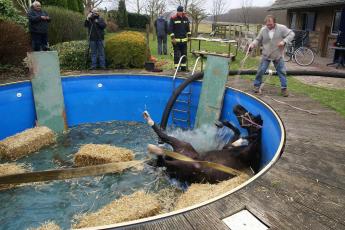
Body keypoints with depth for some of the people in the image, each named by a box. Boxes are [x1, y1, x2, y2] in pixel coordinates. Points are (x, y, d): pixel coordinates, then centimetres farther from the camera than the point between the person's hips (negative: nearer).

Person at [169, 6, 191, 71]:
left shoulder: (185, 18, 9)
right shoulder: (173, 18, -7)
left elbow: (188, 28, 17)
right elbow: (170, 29, -9)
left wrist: (189, 36, 11)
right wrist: (173, 38, -15)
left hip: (184, 39, 5)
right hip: (176, 40, -5)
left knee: (184, 54, 9)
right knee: (176, 54, -3)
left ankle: (183, 67, 18)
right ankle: (176, 67, 4)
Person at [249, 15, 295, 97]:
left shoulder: (281, 28, -9)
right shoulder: (263, 30, -3)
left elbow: (291, 34, -7)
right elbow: (258, 40, 5)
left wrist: (284, 41, -22)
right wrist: (253, 44, -15)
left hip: (278, 56, 0)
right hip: (266, 56, 1)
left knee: (282, 71, 2)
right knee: (261, 71, 0)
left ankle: (284, 88, 14)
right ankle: (257, 86, 17)